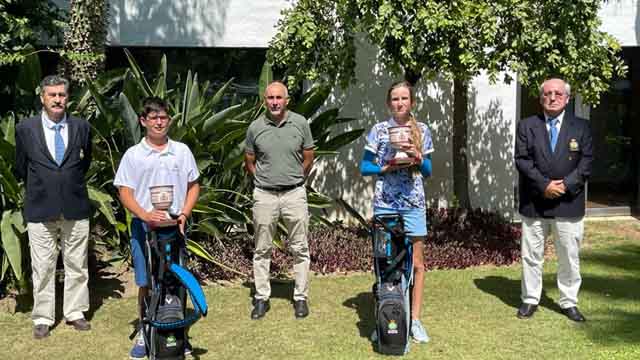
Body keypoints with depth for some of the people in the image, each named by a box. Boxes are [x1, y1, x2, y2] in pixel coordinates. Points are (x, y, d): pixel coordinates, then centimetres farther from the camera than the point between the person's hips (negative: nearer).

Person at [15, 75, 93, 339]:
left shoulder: (82, 127, 2)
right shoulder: (25, 129, -1)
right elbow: (21, 168, 11)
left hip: (76, 208, 1)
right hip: (40, 209, -1)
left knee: (77, 266, 9)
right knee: (42, 268, 5)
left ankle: (75, 313, 22)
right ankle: (43, 319, 17)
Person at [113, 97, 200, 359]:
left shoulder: (182, 151, 6)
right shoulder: (133, 155, 1)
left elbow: (193, 186, 10)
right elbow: (125, 192, -2)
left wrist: (184, 214, -5)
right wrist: (145, 215, -19)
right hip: (144, 226, -1)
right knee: (146, 283, 4)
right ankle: (144, 332, 17)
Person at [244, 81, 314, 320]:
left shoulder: (300, 123, -2)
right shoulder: (255, 127, -1)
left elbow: (308, 158, 7)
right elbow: (249, 162, 10)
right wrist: (264, 182, 12)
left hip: (294, 193, 0)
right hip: (264, 195, 1)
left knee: (300, 249, 5)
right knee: (262, 250, 7)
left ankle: (301, 297, 15)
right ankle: (261, 298, 17)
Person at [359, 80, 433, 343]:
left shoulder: (422, 131, 6)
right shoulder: (379, 130, 1)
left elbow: (428, 172, 9)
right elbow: (364, 168, 2)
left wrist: (418, 158, -11)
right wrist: (387, 168, -14)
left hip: (414, 204, 1)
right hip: (385, 204, -1)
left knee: (416, 263, 3)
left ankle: (415, 320, 12)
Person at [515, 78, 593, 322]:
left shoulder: (580, 127, 5)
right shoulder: (526, 126, 3)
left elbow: (585, 162, -1)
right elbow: (522, 160, -5)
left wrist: (565, 185, -14)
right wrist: (544, 185, -16)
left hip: (568, 203, 0)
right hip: (534, 203, 0)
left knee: (569, 257, 8)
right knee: (531, 255, 9)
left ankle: (569, 302, 21)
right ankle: (530, 300, 21)